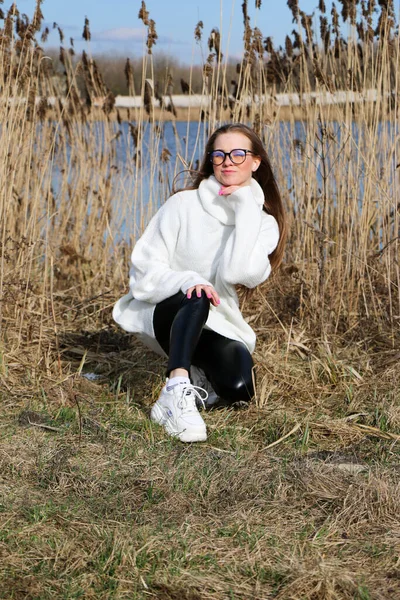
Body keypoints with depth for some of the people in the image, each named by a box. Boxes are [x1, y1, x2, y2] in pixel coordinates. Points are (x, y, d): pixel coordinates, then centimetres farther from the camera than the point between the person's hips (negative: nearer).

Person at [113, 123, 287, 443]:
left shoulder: (263, 222, 0)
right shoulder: (183, 205, -6)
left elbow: (238, 273, -21)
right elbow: (143, 273, -10)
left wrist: (245, 211, -18)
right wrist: (188, 281, -29)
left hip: (219, 325, 2)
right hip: (166, 313, -2)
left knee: (237, 389, -26)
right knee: (197, 298, -36)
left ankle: (200, 374, 8)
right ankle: (176, 393, -44)